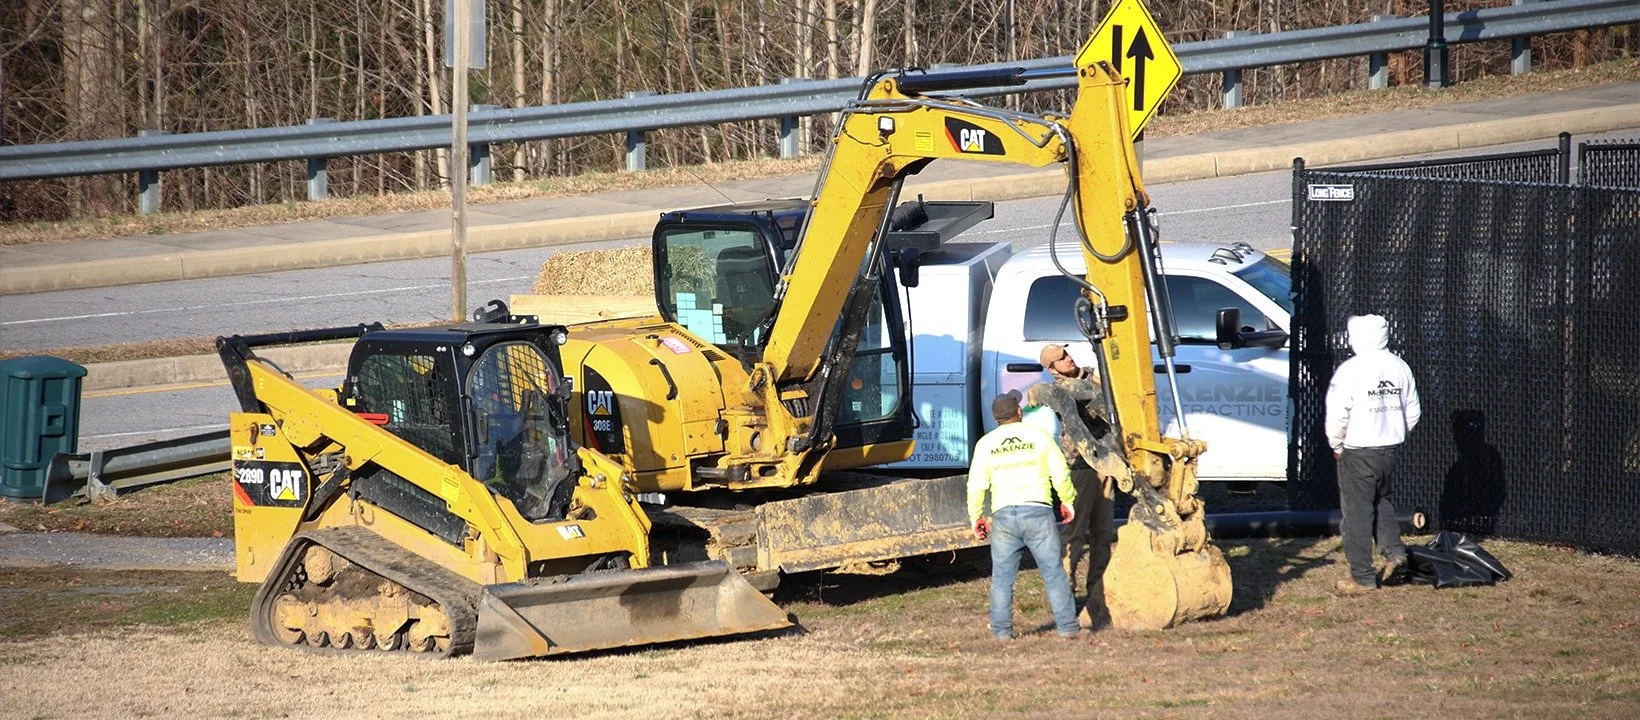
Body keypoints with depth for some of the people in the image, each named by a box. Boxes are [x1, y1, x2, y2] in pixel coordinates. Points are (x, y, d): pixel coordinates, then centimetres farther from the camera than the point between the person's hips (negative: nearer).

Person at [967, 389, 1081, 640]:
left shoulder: (985, 444, 7)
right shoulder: (1038, 436, 3)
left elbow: (976, 486, 6)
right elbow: (1060, 474, 4)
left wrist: (976, 517, 19)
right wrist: (1067, 502, 19)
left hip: (1003, 516, 1)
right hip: (1038, 511, -1)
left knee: (1002, 576, 9)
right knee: (1053, 572, 5)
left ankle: (1002, 629, 8)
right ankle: (1066, 625, 6)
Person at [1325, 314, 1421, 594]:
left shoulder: (1351, 369, -15)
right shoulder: (1400, 367, 5)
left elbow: (1337, 414, -17)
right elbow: (1412, 411, 12)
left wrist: (1337, 445, -2)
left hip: (1358, 452, -6)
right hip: (1391, 447, 6)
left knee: (1357, 512, 2)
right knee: (1381, 501, 26)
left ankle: (1362, 577, 5)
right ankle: (1394, 550, 10)